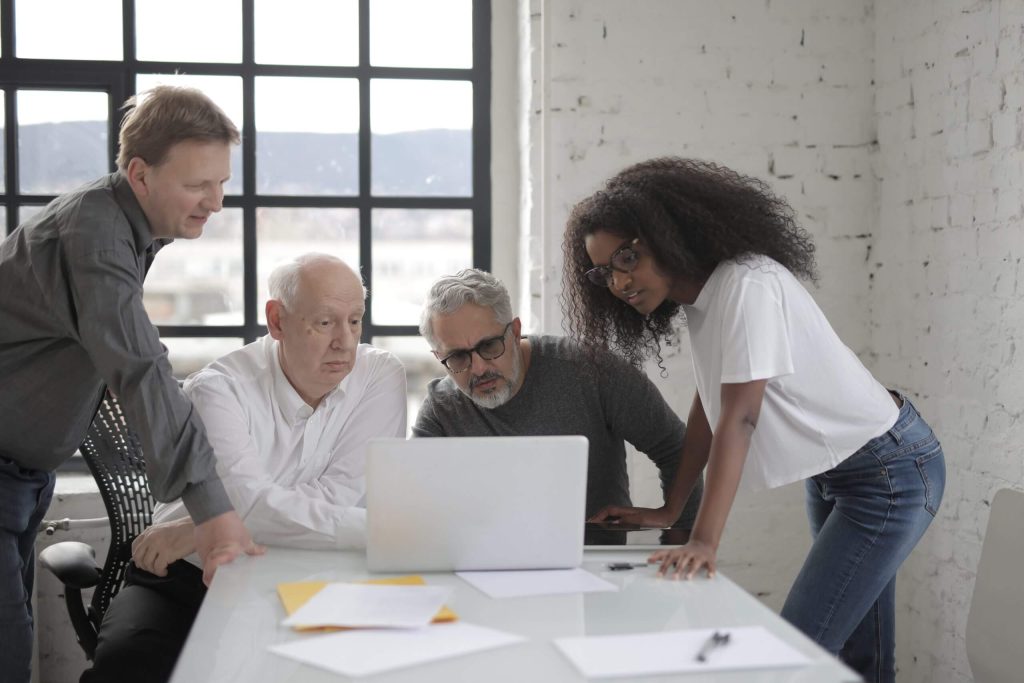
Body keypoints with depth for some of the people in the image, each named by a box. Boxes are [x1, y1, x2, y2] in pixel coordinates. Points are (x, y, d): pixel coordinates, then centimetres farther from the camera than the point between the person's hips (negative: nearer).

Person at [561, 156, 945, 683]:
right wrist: (669, 510, 4)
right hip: (832, 474, 9)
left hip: (890, 474, -9)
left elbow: (739, 419, -31)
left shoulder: (748, 284, -25)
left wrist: (704, 542, -35)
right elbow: (708, 412, 6)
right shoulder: (701, 296, 2)